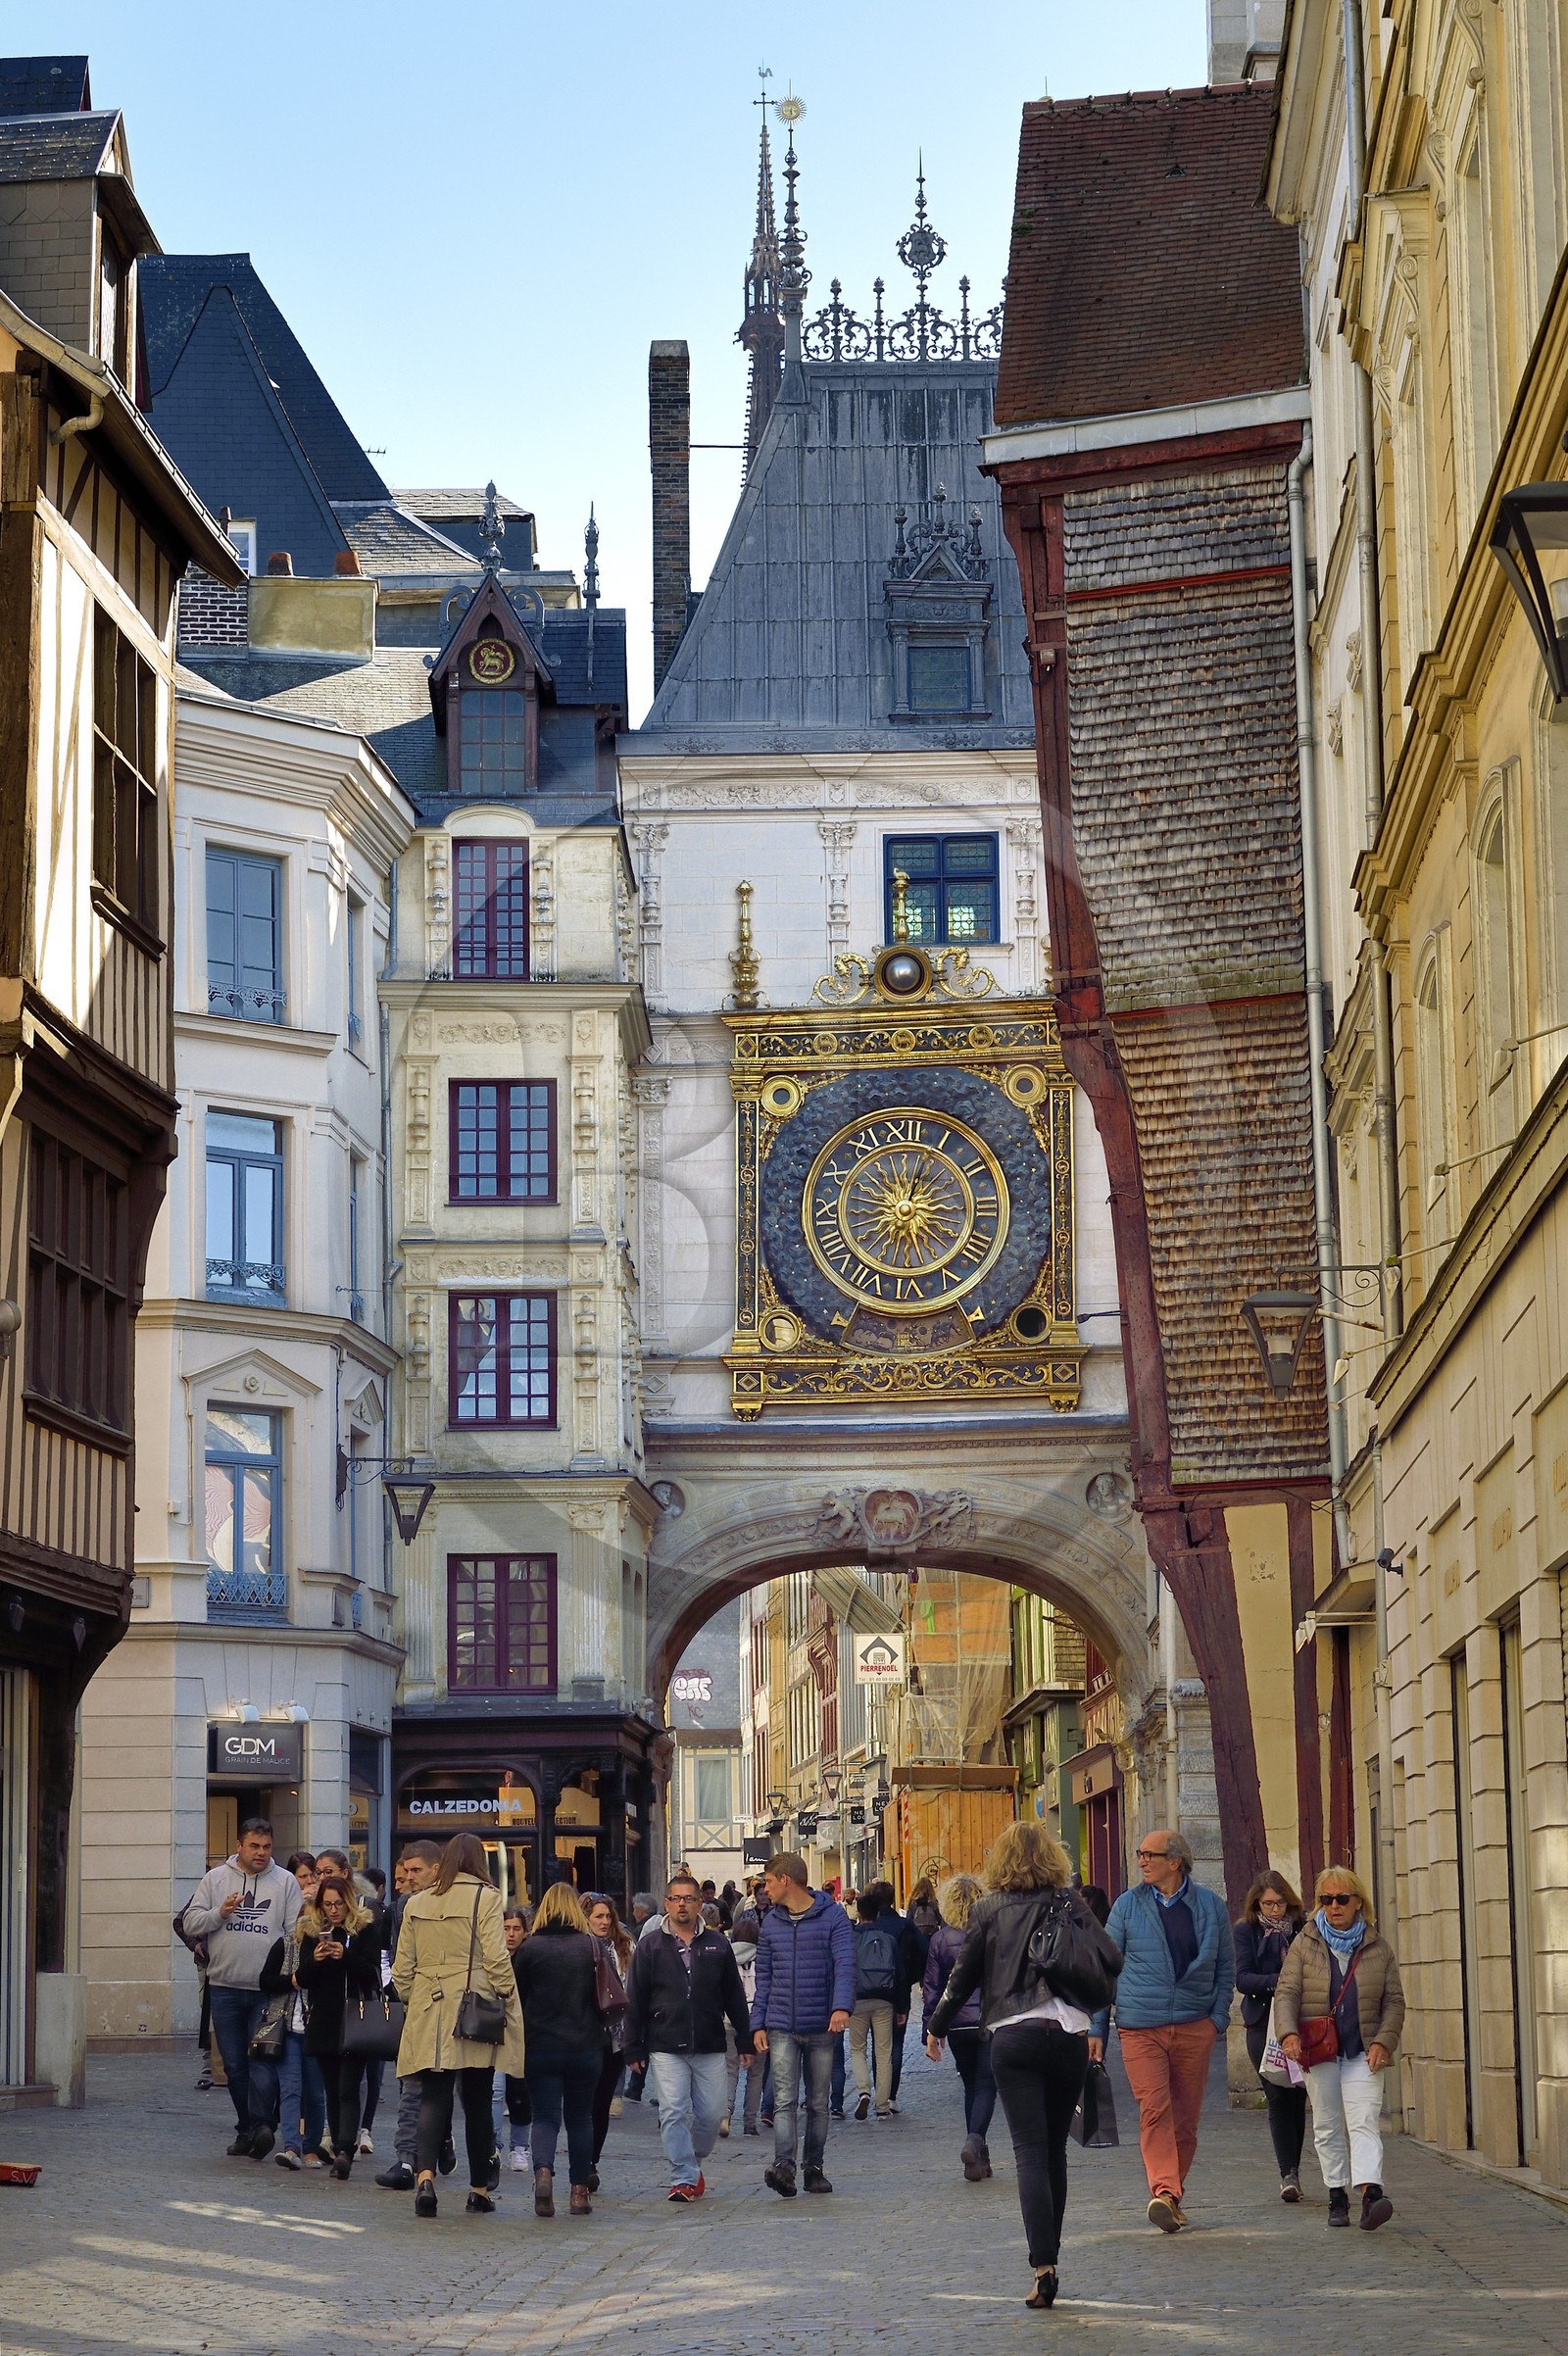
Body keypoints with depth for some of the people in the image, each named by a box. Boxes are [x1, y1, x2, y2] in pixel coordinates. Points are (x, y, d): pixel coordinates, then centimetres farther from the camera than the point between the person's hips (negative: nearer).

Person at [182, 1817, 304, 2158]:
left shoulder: (285, 1882, 5)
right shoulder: (215, 1879, 9)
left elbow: (296, 1933, 2)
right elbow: (191, 1923, 7)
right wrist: (219, 1913, -11)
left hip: (269, 1989, -2)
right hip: (225, 1987, 3)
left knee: (263, 2059, -15)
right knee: (234, 2065, 7)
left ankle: (260, 2124, -22)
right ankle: (247, 2129, 16)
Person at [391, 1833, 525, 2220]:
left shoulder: (416, 1903, 9)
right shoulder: (485, 1898, -4)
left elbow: (402, 1968, 11)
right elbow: (496, 1958, -9)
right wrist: (507, 1999, 0)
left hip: (429, 2015, 3)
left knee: (434, 2097, 1)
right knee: (477, 2101, 7)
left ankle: (425, 2174, -21)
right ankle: (480, 2188, 13)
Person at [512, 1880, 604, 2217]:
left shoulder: (529, 1947, -5)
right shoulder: (591, 1947, -2)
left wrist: (519, 2038, 14)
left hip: (540, 2047, -1)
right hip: (585, 2047, 1)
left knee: (545, 2115, 2)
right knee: (579, 2117, 13)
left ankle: (543, 2170, -24)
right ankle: (580, 2191, 14)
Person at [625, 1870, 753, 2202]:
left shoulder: (717, 1945, 8)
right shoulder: (650, 1948, 4)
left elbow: (734, 1997, 12)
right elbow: (634, 2002, 5)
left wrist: (745, 2040, 10)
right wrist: (634, 2048, 2)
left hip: (709, 2048, 2)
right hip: (665, 2048, -1)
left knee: (710, 2115, 4)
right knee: (673, 2113, -7)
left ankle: (693, 2161, 28)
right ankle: (684, 2178, -3)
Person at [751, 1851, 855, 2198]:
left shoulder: (832, 1917, -2)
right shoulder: (771, 1923, 10)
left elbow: (844, 1965, -12)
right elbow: (763, 1978, 13)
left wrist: (842, 2006, -27)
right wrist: (758, 2023, 6)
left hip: (821, 2027, -2)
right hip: (781, 2027, 2)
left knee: (818, 2103, 8)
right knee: (785, 2100, -11)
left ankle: (814, 2167, 17)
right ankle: (783, 2166, -22)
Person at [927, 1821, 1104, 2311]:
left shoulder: (989, 1909, 4)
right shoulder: (1070, 1902, 6)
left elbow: (964, 1975, 8)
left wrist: (936, 2028, 20)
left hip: (1012, 2036, -2)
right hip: (1068, 2033, 2)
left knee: (1030, 2153, -5)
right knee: (1055, 2150, 14)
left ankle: (1044, 2267, -16)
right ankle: (1049, 2251, 19)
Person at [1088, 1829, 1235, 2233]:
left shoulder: (1210, 1907, 7)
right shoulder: (1128, 1906, 4)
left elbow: (1226, 1967, 14)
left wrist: (1218, 2017, 2)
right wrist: (1096, 2028, 4)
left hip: (1194, 2028, 2)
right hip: (1140, 2028, -2)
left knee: (1186, 2117, 5)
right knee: (1154, 2108, -17)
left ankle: (1172, 2193, 18)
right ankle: (1163, 2191, -25)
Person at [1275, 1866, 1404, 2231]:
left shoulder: (1378, 1948, 6)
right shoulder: (1304, 1945, 5)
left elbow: (1394, 2000, 7)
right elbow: (1286, 1992, 0)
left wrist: (1384, 2041, -7)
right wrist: (1288, 2032, -17)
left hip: (1363, 2052, -1)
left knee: (1364, 2122, -14)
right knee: (1327, 2127, 6)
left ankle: (1371, 2193, -26)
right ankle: (1337, 2195, 17)